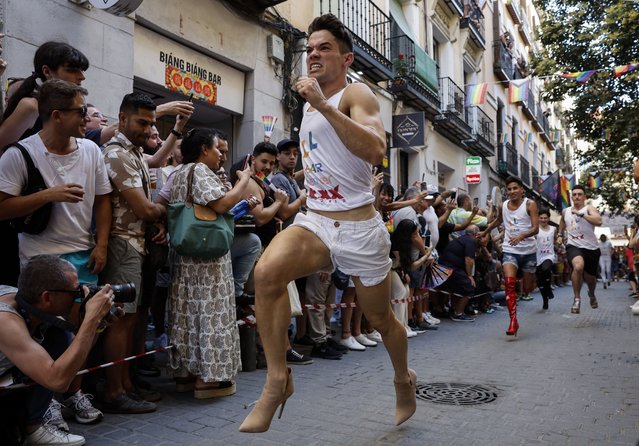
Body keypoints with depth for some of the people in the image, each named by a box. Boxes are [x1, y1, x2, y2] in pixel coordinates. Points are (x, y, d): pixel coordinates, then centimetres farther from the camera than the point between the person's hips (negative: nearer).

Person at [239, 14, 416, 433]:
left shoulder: (356, 93, -8)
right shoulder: (312, 101, 14)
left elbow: (375, 150, -29)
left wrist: (323, 105, -33)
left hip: (360, 227, -5)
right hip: (314, 220, 5)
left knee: (381, 320, 12)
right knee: (266, 271, -26)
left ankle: (405, 379, 43)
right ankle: (278, 379, -13)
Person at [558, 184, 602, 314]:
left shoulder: (589, 208, -5)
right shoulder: (565, 211, 8)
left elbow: (599, 221, -25)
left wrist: (581, 214, -27)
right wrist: (560, 235, 21)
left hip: (591, 248, 0)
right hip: (573, 246, 0)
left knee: (590, 278, 16)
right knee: (578, 266, -34)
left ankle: (592, 294, 54)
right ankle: (577, 298, -18)